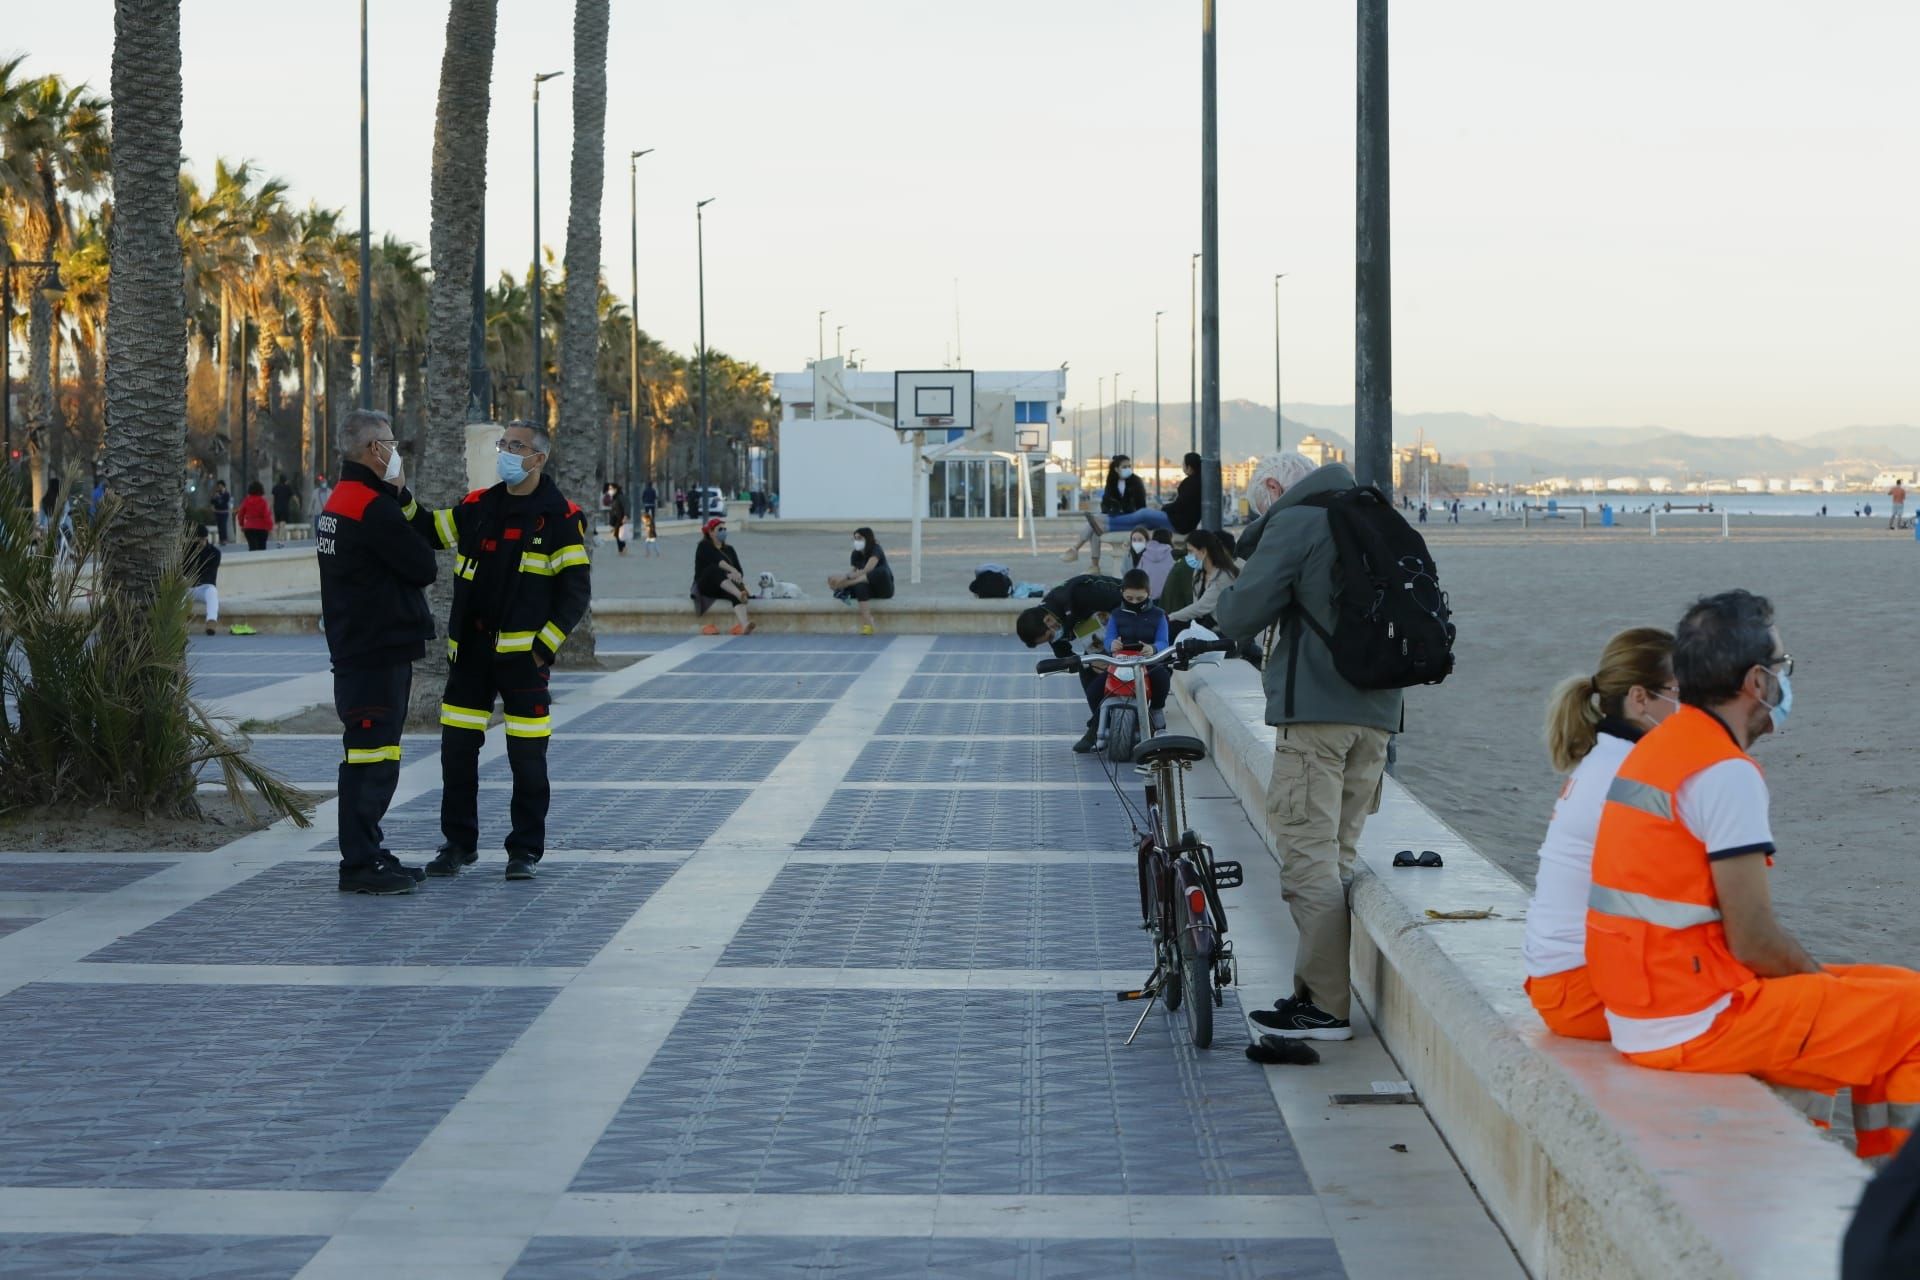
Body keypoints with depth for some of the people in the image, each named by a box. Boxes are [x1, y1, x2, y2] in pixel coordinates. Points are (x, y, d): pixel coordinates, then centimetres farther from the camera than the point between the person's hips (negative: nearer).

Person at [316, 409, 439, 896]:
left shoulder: (338, 503, 17)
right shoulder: (373, 506, -17)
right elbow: (424, 568, -14)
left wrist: (400, 496, 5)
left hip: (356, 650, 11)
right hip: (378, 652, -11)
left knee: (373, 757, 17)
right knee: (370, 756, -8)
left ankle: (368, 854, 24)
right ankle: (360, 864, -6)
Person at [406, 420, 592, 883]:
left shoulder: (560, 516, -3)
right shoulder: (479, 506, 11)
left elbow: (576, 589, -5)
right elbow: (428, 531, 18)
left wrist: (545, 645, -11)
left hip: (523, 652, -5)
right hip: (470, 650, 5)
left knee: (527, 758, 0)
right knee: (457, 750, 6)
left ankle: (525, 849, 11)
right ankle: (459, 843, 19)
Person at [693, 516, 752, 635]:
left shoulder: (729, 550, 17)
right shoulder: (704, 546, 1)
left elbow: (739, 571, 5)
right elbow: (717, 560, -20)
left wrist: (736, 575, -20)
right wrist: (733, 571, -37)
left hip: (725, 588, 4)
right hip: (704, 588, -4)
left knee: (738, 585, -33)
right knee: (714, 569, -36)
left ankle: (743, 625, -60)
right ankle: (740, 594, -62)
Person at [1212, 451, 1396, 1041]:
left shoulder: (1293, 523, -5)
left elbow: (1240, 617, -11)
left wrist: (1231, 590, 12)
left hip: (1315, 713, -8)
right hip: (1377, 712, 8)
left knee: (1308, 855, -6)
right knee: (1339, 853, 14)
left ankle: (1327, 1006, -8)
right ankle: (1317, 987, 16)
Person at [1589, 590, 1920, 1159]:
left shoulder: (1659, 748, 12)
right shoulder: (1728, 774, -17)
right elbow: (1754, 941, -19)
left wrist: (1816, 978, 14)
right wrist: (1823, 981, 1)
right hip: (1696, 1022, -10)